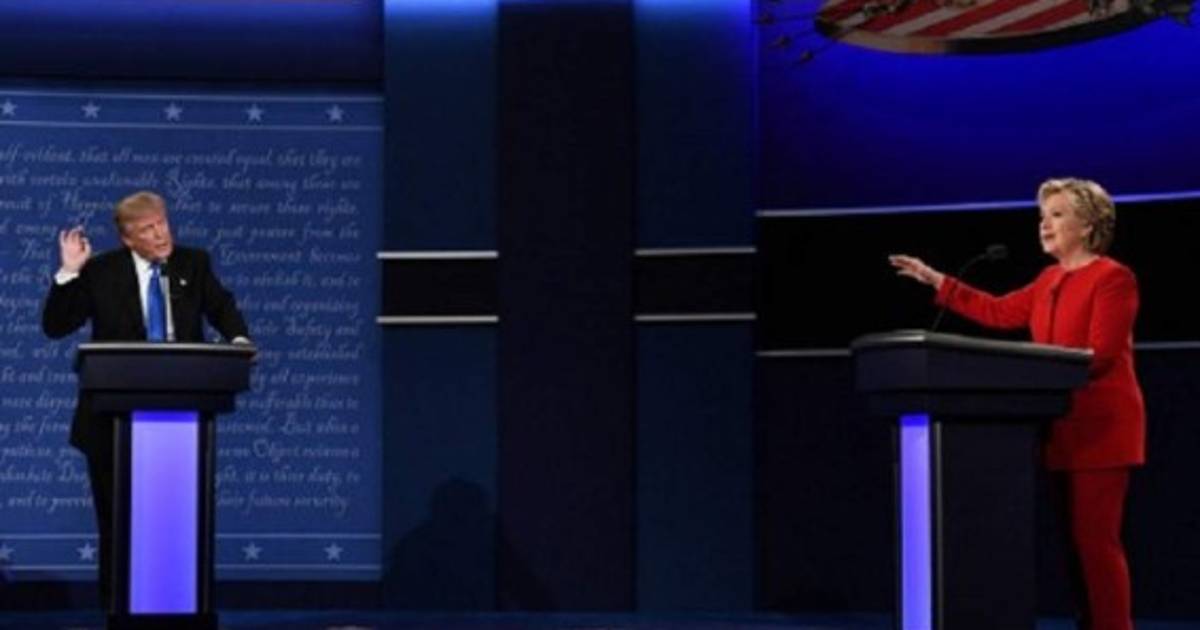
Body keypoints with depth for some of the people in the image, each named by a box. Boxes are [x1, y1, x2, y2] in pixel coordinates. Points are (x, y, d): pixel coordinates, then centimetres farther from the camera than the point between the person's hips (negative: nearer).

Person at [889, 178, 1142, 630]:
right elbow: (999, 312, 19)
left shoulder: (1113, 277, -10)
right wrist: (934, 280, 18)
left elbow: (1101, 354, -17)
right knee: (1076, 540, 9)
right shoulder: (1050, 280, 16)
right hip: (1065, 428, 9)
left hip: (1101, 426, -9)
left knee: (1096, 539, -11)